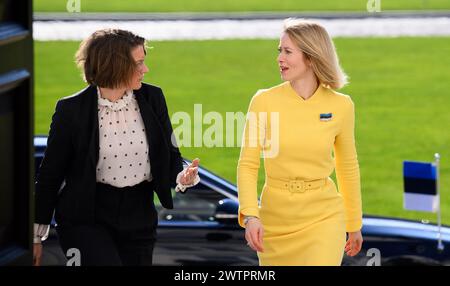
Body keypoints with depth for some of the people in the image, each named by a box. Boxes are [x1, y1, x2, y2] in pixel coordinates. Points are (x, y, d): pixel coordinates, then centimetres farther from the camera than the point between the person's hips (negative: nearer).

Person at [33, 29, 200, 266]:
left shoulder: (152, 98, 1)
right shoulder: (71, 110, -9)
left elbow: (170, 154, 10)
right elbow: (51, 173, -1)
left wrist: (182, 177, -14)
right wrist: (36, 235, 1)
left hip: (138, 218, 4)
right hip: (86, 219, -4)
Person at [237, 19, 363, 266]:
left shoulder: (340, 106, -3)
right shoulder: (264, 101, -5)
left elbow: (347, 167, 10)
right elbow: (247, 164, -6)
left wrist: (355, 224, 18)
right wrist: (250, 215, -21)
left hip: (323, 217, -1)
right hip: (276, 218, 1)